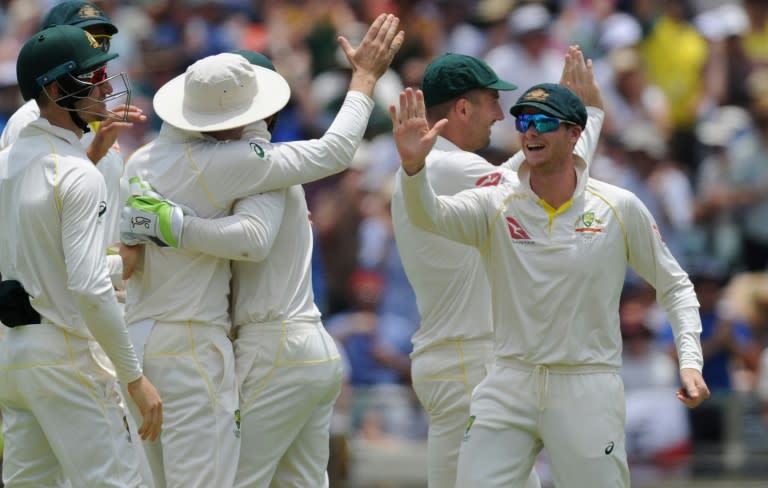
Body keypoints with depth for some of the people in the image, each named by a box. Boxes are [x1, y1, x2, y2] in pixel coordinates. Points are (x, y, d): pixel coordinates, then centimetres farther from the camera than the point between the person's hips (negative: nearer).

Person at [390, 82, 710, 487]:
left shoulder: (620, 208, -1)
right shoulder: (495, 206, -1)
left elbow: (674, 286, 8)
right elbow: (430, 214, -20)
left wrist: (690, 361, -6)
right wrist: (413, 164, -41)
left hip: (588, 391, -1)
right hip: (509, 388, 1)